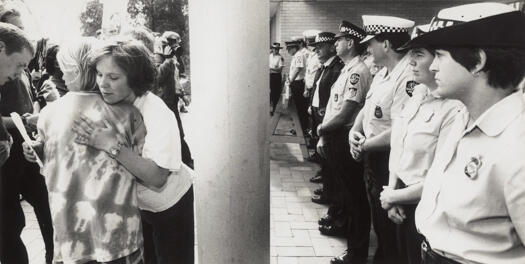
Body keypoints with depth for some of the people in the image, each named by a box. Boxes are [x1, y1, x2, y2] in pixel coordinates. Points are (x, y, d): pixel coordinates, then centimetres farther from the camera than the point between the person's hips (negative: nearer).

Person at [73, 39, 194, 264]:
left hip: (171, 206, -5)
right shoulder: (105, 106, -12)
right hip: (134, 205, 5)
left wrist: (112, 146, -42)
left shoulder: (157, 113, -30)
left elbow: (157, 178, -37)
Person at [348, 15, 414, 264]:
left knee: (389, 226, 8)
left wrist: (364, 145, -15)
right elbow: (367, 109, 16)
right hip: (372, 159, 9)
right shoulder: (382, 74, 7)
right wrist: (354, 131, -4)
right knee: (377, 218, 24)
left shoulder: (408, 77, -25)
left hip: (390, 162, -9)